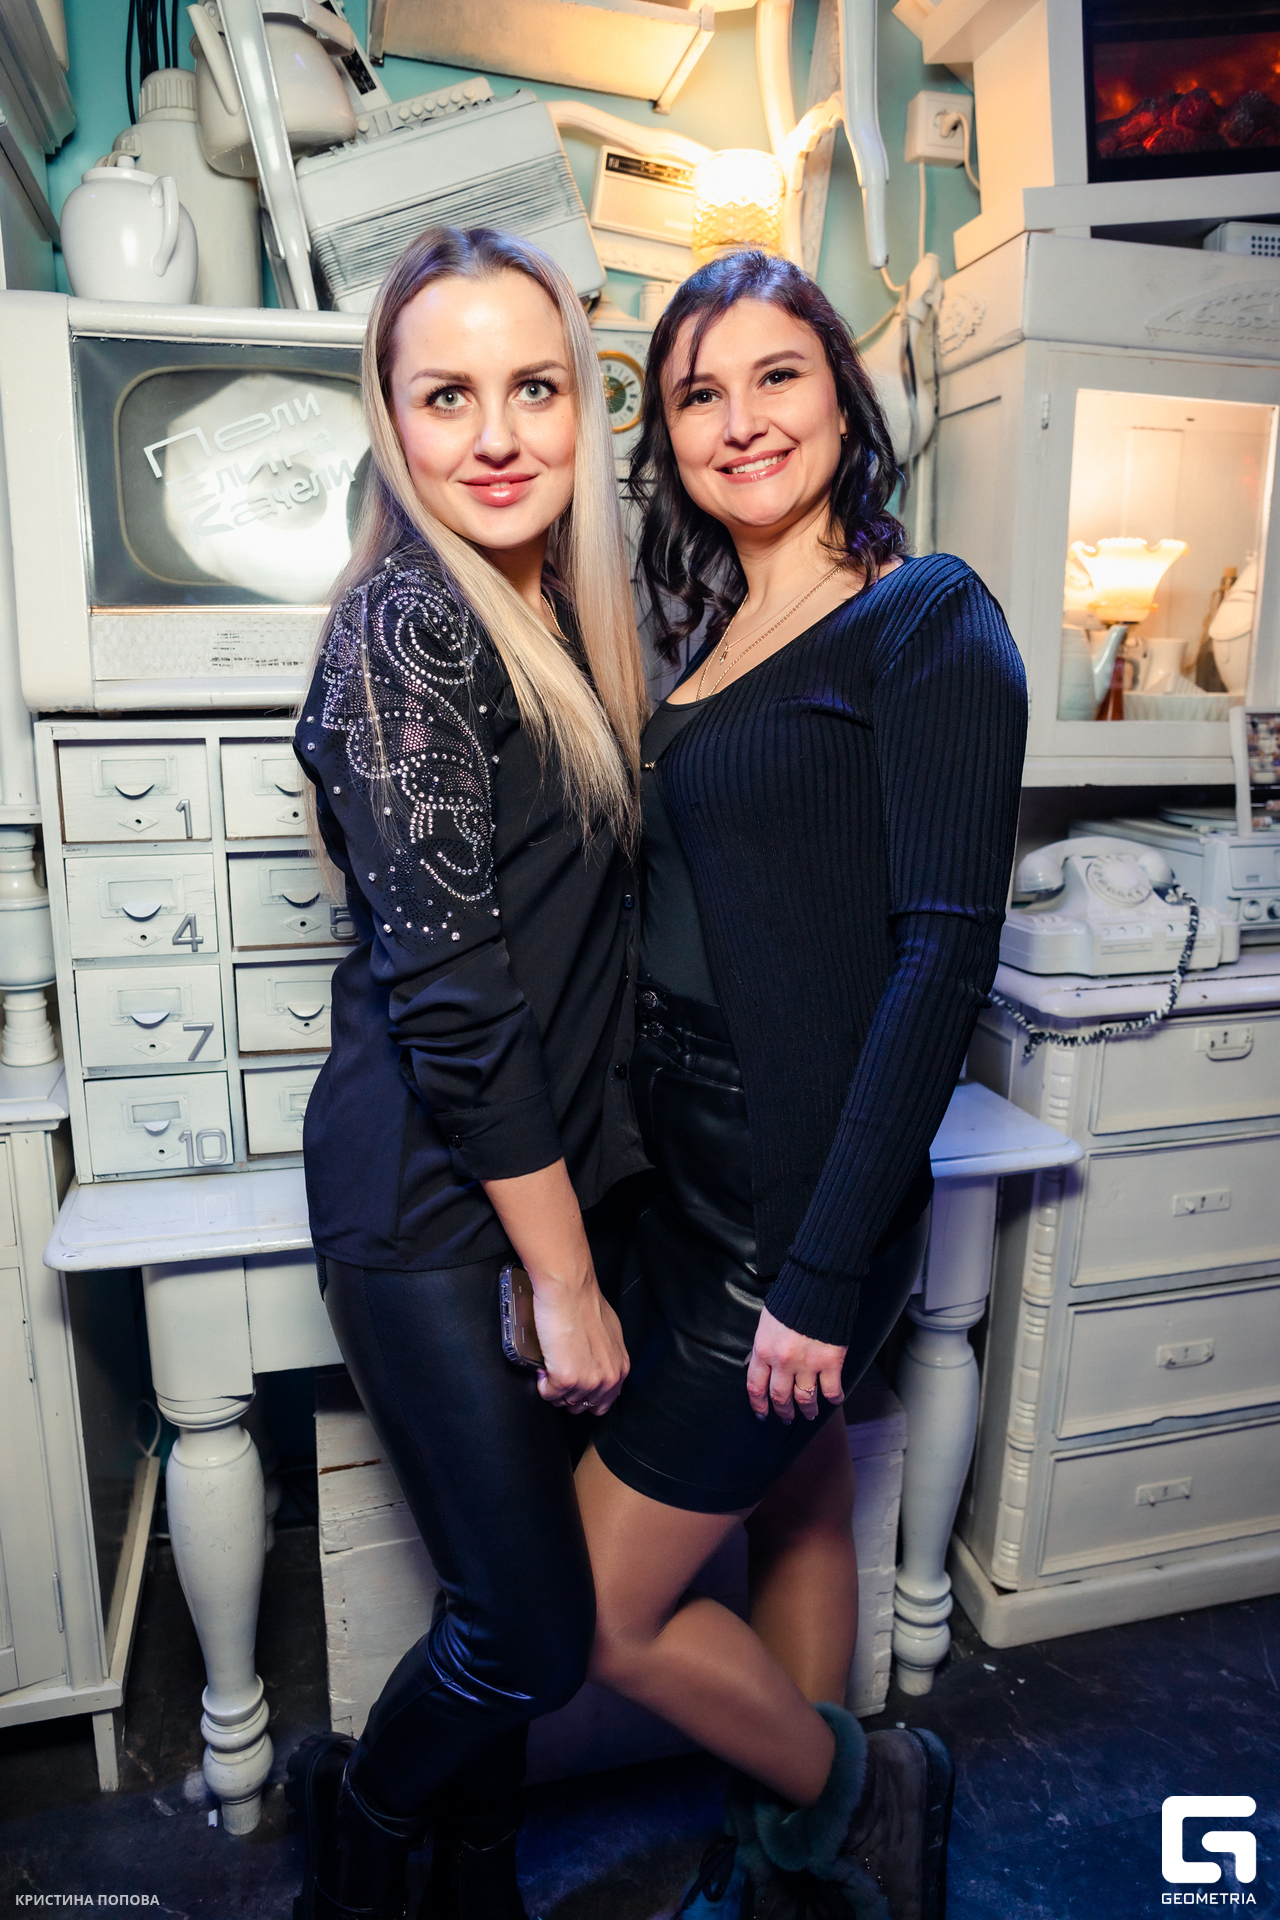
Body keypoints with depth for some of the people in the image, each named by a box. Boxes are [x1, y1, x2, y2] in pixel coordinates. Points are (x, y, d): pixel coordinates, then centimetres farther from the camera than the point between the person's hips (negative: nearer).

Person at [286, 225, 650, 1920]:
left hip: (567, 1164, 7)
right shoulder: (410, 623, -16)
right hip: (432, 1199, -7)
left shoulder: (570, 608, 8)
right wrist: (567, 1282, -14)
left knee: (513, 1579, 19)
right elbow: (453, 999, -20)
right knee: (538, 1632, 7)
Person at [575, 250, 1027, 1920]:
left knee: (601, 1613, 4)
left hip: (800, 1203, -7)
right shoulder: (711, 636, 12)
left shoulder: (928, 619, -10)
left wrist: (826, 1269, -19)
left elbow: (946, 953, -18)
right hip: (699, 1177, 7)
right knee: (798, 1514, 24)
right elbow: (691, 929, 11)